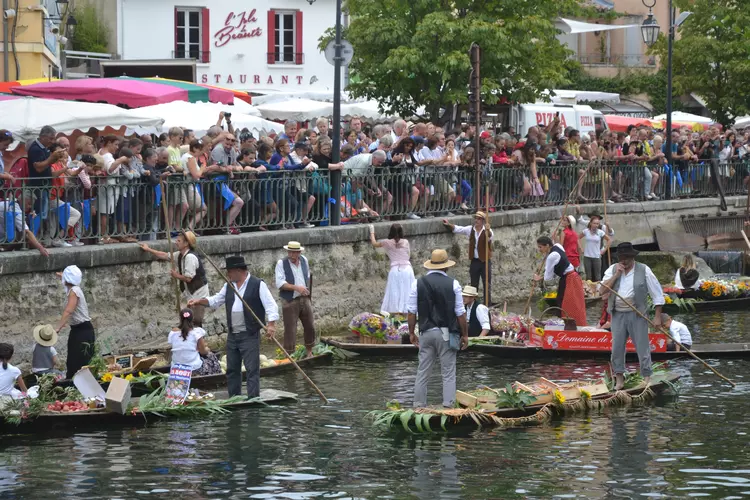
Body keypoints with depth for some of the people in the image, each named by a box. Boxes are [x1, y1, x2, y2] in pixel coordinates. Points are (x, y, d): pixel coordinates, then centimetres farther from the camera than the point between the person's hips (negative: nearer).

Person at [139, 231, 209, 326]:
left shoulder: (190, 257, -22)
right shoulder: (181, 255, 6)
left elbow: (188, 278, -25)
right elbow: (165, 256, 19)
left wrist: (176, 275, -8)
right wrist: (149, 250, 22)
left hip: (198, 295, -10)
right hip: (192, 294, 10)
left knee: (195, 323, -10)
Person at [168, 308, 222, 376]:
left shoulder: (173, 333, -4)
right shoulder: (196, 332, -12)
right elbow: (203, 352, -7)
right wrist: (207, 349, 17)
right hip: (195, 370, -4)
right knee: (212, 357, 26)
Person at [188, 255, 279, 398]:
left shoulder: (258, 285, -6)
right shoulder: (229, 286, 14)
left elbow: (271, 305, -12)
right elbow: (215, 301, 25)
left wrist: (271, 324, -25)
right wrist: (199, 301, 9)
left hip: (249, 336, -7)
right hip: (232, 336, 7)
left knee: (252, 369, -9)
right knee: (232, 369, 11)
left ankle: (253, 398, -9)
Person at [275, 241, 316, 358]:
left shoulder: (304, 260, 7)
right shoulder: (281, 263, -9)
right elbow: (279, 283, -18)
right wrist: (296, 288, -25)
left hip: (305, 299, 5)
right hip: (290, 301, -5)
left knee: (310, 327, 12)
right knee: (290, 330, -4)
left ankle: (309, 352, 29)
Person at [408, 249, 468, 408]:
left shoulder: (418, 284, 2)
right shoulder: (452, 284, -3)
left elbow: (412, 311, 4)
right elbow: (460, 312, -2)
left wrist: (412, 332, 15)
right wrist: (465, 335, 7)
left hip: (426, 333, 2)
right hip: (447, 333, -2)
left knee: (423, 372, 8)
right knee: (448, 373, 2)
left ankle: (419, 405, 9)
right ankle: (448, 406, -2)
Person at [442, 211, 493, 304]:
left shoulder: (487, 231, -11)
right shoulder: (471, 229, 5)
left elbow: (490, 236, -34)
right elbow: (458, 229, 15)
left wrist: (488, 230, -54)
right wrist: (449, 225, 3)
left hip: (485, 261, -5)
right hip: (474, 261, 5)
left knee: (487, 285, 2)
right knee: (473, 285, 12)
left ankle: (487, 305, 7)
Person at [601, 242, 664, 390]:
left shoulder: (644, 271, -3)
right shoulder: (612, 270, 6)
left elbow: (657, 294, -1)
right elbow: (603, 288, -7)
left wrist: (657, 317, -5)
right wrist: (616, 275, -14)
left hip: (637, 314, -3)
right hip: (618, 315, 3)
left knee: (642, 346, -2)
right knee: (617, 346, 6)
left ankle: (647, 377, 5)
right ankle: (619, 377, 17)